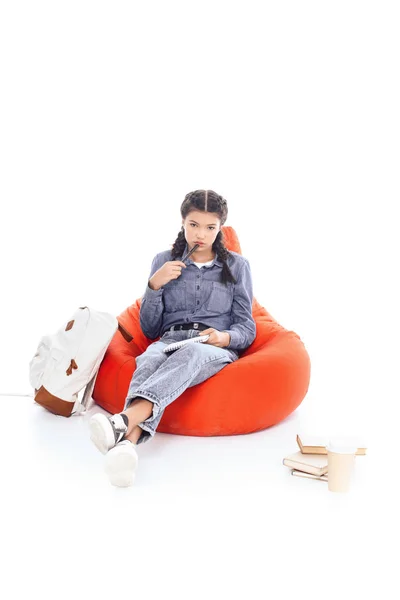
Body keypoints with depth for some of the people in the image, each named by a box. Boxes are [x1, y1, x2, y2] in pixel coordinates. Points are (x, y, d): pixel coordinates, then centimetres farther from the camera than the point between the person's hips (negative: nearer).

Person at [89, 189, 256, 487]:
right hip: (169, 340, 1)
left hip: (216, 349, -1)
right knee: (149, 359, -38)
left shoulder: (237, 265, 15)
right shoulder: (164, 261, 17)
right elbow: (149, 329, 16)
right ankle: (128, 442, -65)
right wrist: (155, 285, 0)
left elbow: (247, 329, 11)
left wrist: (226, 337, -12)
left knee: (189, 354, -40)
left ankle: (123, 421, -65)